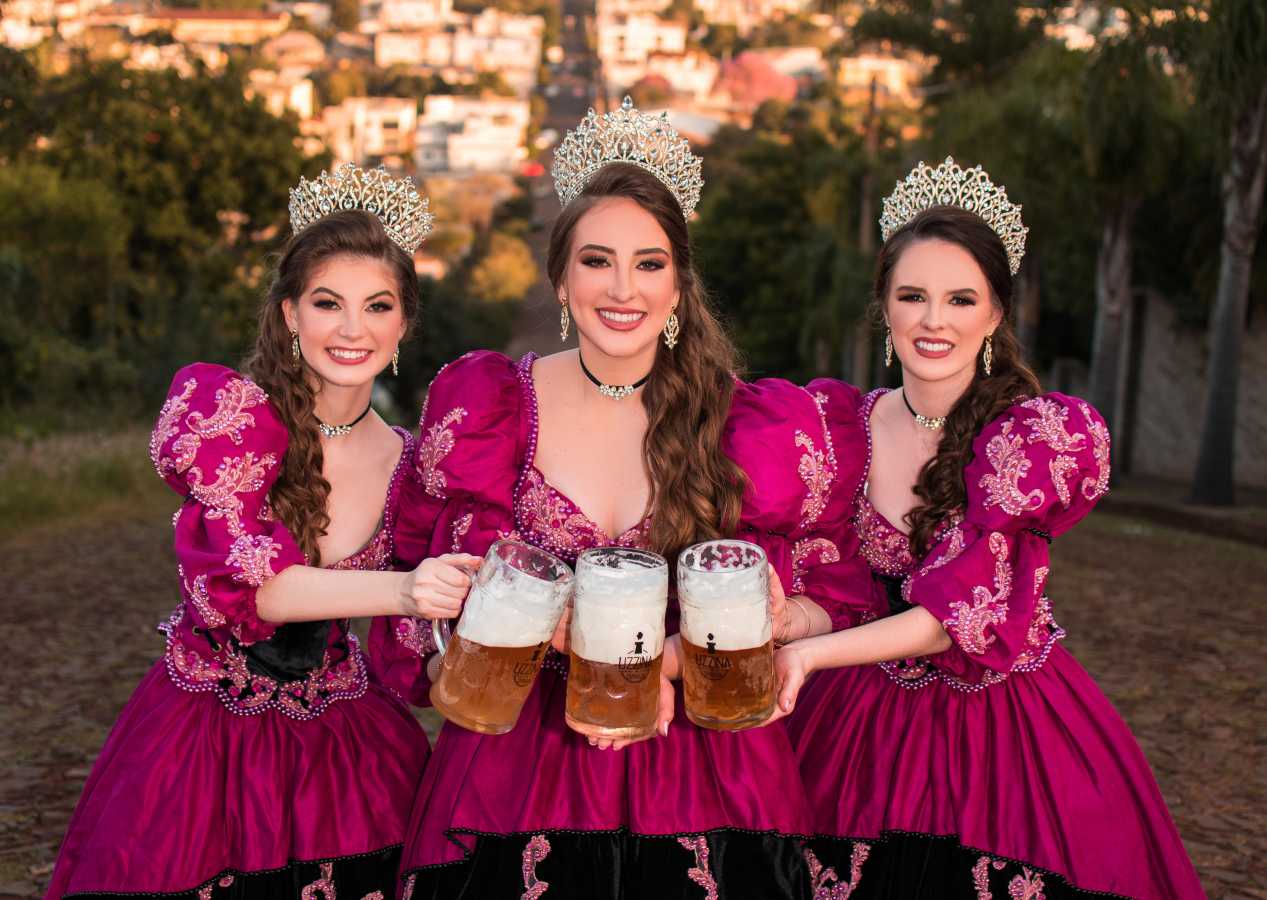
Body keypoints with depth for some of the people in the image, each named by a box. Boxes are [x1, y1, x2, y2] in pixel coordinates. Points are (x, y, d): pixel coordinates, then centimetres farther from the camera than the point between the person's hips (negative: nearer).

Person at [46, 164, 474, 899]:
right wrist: (400, 591, -38)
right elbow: (237, 579, -26)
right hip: (203, 736, -3)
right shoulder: (231, 411, -13)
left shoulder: (407, 464, 0)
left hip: (342, 745, 3)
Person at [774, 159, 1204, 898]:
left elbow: (962, 614, -21)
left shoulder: (1048, 434, -14)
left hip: (1004, 726, -3)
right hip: (865, 721, 3)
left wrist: (809, 655, -30)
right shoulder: (847, 428, -1)